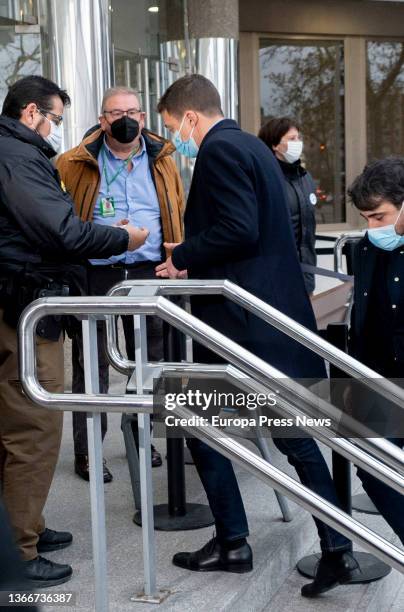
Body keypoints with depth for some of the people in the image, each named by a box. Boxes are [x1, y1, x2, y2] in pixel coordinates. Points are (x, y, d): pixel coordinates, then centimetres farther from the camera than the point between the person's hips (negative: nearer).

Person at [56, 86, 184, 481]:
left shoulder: (162, 161, 9)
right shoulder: (75, 164, 0)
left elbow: (179, 215, 12)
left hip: (148, 272, 3)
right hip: (96, 274, -3)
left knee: (148, 359, 12)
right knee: (91, 363, 2)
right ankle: (87, 451, 10)